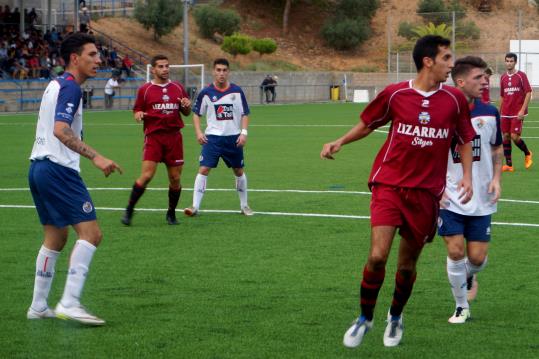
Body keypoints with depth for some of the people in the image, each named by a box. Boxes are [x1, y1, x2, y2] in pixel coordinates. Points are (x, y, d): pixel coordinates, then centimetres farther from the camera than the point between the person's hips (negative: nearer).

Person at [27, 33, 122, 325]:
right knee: (90, 233, -13)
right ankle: (69, 304, -20)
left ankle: (38, 307, 18)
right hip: (58, 169, -10)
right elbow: (61, 130, -26)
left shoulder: (55, 85, 18)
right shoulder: (70, 87, -12)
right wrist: (96, 157, -32)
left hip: (38, 167, 10)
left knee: (55, 238, 17)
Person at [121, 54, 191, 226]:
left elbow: (186, 112, 17)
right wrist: (138, 115, -14)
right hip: (154, 136, -3)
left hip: (174, 136, 3)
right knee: (146, 175, -14)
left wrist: (187, 106, -5)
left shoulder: (178, 88, 11)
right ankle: (129, 211, -2)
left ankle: (171, 214, 20)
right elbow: (137, 111, 9)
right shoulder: (145, 89, 3)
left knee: (175, 178, 3)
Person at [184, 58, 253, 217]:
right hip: (212, 137, -1)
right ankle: (195, 206, -12)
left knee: (239, 171, 12)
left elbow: (245, 114, 4)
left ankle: (244, 205, 28)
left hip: (233, 138, 1)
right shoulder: (206, 92, -3)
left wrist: (244, 132, -8)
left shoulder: (237, 91, -1)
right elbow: (196, 113, 6)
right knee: (204, 169, -13)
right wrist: (198, 132, -7)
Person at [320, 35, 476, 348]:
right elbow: (368, 124, 13)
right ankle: (365, 319, 7)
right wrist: (340, 142, 1)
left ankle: (396, 317, 36)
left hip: (426, 193, 2)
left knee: (407, 265, 8)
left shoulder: (454, 100, 0)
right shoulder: (394, 94, -4)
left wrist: (467, 176, 0)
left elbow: (465, 140, 13)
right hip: (389, 184, -2)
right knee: (377, 256, -15)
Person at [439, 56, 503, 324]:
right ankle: (461, 307, 12)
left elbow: (497, 149, 15)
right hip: (449, 198, -2)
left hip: (481, 200, 2)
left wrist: (496, 178, 0)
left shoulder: (489, 113, 0)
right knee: (455, 252, -7)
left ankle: (470, 276, 37)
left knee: (477, 257, 0)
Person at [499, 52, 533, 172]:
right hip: (505, 113, 5)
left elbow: (528, 93, -8)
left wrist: (522, 110, -15)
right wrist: (499, 112, 13)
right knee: (506, 136, 1)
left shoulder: (521, 76, -4)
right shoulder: (503, 78, 10)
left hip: (517, 113, -5)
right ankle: (509, 165, 5)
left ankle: (527, 153, 16)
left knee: (514, 136, -12)